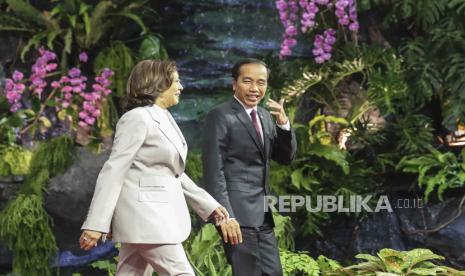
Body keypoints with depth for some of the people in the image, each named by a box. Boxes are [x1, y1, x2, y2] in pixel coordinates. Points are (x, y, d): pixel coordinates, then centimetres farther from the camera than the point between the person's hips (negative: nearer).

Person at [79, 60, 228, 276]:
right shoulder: (137, 118, -11)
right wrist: (96, 224, -20)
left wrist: (209, 205, 18)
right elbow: (113, 171, -16)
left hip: (159, 214, 9)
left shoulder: (164, 120, 17)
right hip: (145, 215, -9)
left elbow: (174, 174, 22)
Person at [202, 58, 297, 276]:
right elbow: (213, 170, -14)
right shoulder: (220, 116, -9)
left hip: (262, 215, 8)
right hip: (237, 214, -8)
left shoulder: (265, 116, 14)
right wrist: (225, 216, -21)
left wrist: (283, 124, -4)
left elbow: (285, 157, 13)